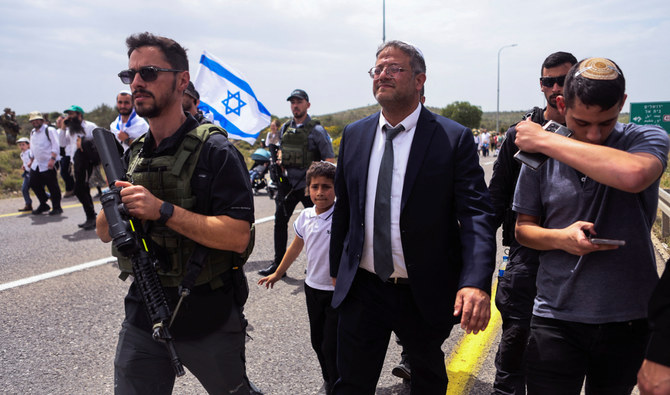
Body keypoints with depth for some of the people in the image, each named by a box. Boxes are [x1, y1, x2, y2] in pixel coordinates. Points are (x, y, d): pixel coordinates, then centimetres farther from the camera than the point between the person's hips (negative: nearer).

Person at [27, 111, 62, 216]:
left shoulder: (49, 130, -7)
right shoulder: (32, 132, 16)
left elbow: (55, 146, -14)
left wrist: (52, 159, -23)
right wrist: (32, 161, 22)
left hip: (48, 164, -8)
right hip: (36, 164, 8)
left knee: (52, 186, -5)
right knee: (34, 184, 8)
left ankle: (57, 208, 5)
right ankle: (43, 205, 23)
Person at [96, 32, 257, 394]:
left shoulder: (215, 151, -14)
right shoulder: (133, 154, 6)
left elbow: (237, 237, -23)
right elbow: (104, 233, 9)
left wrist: (163, 210, -27)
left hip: (209, 321, -4)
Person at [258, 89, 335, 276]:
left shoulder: (316, 130, -7)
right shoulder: (285, 128, 9)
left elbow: (330, 160, -9)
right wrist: (280, 160, 7)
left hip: (308, 185, -5)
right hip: (287, 182, 5)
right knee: (280, 221, 7)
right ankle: (278, 263, 18)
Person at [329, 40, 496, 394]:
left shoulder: (454, 139, -10)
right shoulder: (354, 135, 3)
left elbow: (476, 214, -17)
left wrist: (476, 282, -31)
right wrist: (337, 268, 14)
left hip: (425, 293, -2)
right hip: (362, 287, 3)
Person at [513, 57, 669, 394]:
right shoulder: (540, 154, -3)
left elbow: (633, 174, -32)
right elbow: (523, 228, 5)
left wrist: (545, 140, -25)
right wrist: (561, 238, -16)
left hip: (630, 316, 1)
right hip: (556, 317, 0)